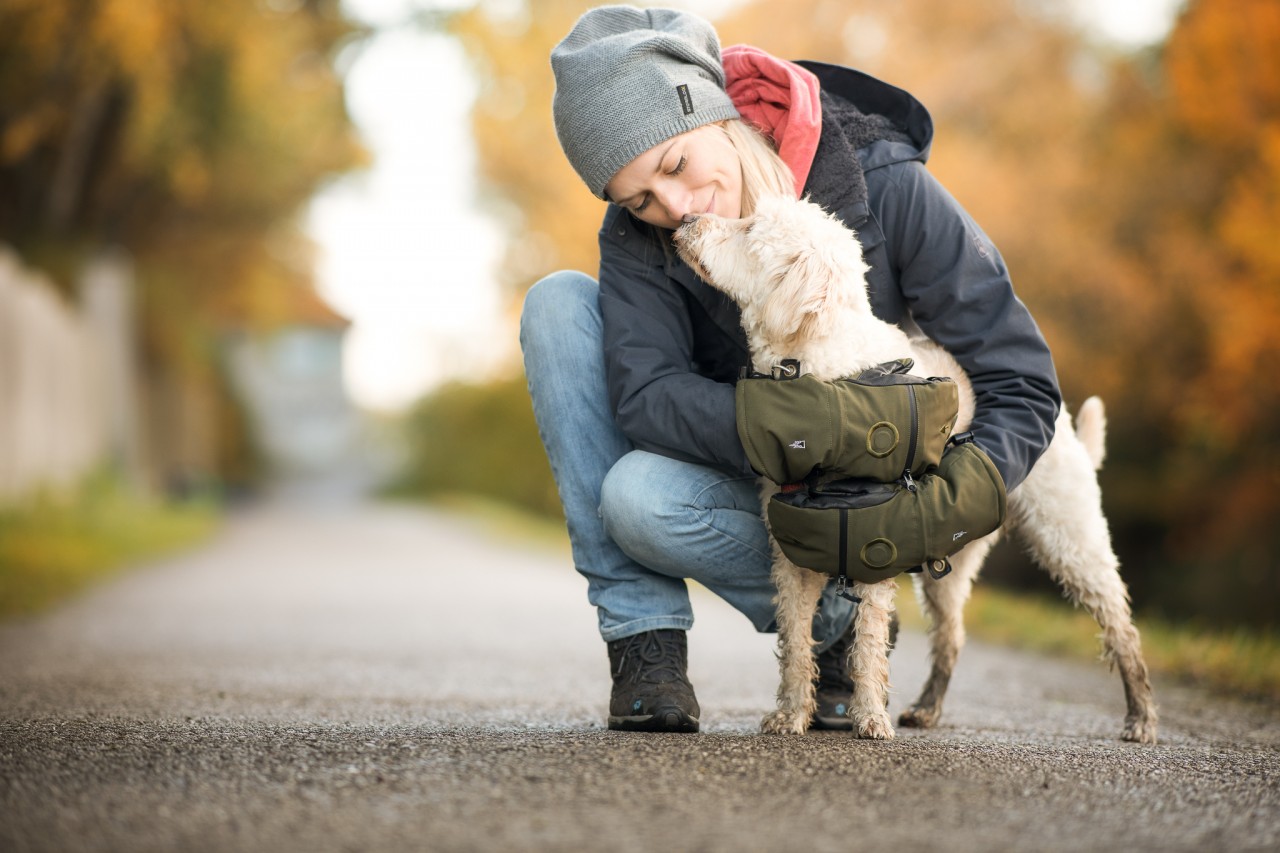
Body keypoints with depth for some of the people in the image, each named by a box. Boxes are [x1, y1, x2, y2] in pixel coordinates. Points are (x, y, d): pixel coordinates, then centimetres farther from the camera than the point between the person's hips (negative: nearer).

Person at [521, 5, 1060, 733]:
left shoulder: (886, 190, -22)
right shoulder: (637, 233, -14)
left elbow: (1021, 383, -20)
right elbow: (643, 392, -26)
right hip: (735, 453, 4)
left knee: (641, 499, -32)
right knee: (558, 304, -19)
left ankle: (835, 624, -3)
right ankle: (645, 637, -18)